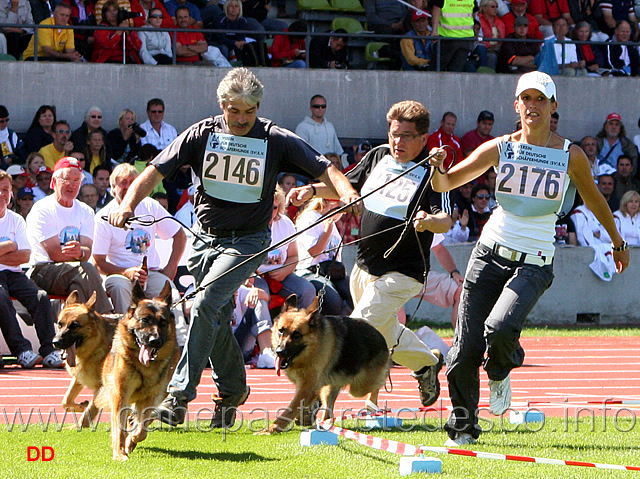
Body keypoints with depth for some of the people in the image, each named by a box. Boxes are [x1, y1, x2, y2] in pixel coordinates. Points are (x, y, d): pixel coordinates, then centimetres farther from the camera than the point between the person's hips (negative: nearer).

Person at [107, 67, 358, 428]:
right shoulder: (202, 135, -3)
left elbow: (324, 169, -4)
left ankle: (180, 395, -21)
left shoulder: (277, 141, -7)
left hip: (248, 242, -4)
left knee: (206, 304, -20)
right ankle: (233, 389, 29)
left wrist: (347, 192, -26)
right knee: (218, 318, 9)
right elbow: (156, 171, -6)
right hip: (206, 238, 4)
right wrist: (129, 205, -22)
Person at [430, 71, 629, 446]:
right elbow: (445, 184, -1)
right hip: (490, 254, 2)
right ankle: (463, 427, 16)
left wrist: (618, 242, 28)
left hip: (534, 263, -2)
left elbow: (594, 199, 16)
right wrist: (439, 168, -24)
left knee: (499, 328, -27)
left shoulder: (570, 156, -1)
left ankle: (500, 373, 9)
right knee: (466, 348, -4)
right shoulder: (500, 148, 1)